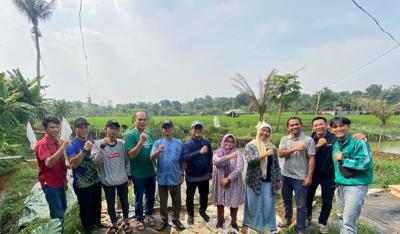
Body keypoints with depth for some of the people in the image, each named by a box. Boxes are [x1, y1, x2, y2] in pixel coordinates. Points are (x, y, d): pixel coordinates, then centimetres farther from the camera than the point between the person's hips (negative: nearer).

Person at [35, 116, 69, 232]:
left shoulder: (57, 142, 7)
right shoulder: (42, 144, -16)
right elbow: (49, 163, -31)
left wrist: (64, 179, 15)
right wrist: (62, 148, -37)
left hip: (60, 183, 8)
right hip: (50, 184, -8)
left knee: (63, 209, 21)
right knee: (58, 215, -3)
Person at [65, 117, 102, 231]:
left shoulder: (91, 141, 4)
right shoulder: (71, 145, -15)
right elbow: (73, 164, -28)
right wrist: (85, 149, -34)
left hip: (96, 181, 6)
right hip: (82, 184, -6)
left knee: (97, 205, 21)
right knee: (86, 208, 11)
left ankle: (97, 224, 44)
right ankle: (88, 228, 34)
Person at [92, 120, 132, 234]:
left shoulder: (122, 144, -3)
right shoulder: (98, 144, -8)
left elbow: (127, 161, 4)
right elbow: (96, 162, -21)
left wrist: (129, 175, 4)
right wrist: (102, 146, -32)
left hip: (122, 180, 1)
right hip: (107, 181, -1)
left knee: (124, 202, 16)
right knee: (110, 205, 14)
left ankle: (126, 222, 39)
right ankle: (114, 224, 37)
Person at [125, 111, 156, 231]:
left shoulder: (149, 133, 2)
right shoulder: (130, 135, -15)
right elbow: (131, 155, -23)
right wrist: (141, 141, -32)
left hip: (151, 172, 5)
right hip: (138, 174, -5)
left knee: (150, 196, 20)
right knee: (139, 198, 14)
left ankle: (149, 214, 42)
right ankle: (139, 219, 34)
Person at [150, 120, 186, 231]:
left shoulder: (179, 143, -1)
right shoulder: (157, 143, -4)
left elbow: (182, 161, 5)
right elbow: (152, 159, -13)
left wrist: (182, 174, 3)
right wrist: (158, 152, -33)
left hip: (175, 177, 1)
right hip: (162, 178, -1)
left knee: (176, 201, 14)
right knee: (163, 201, 14)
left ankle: (176, 219, 32)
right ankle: (164, 220, 32)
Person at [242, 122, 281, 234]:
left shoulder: (272, 147, 7)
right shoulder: (250, 145, -5)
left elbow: (276, 165, 11)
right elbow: (249, 159, -21)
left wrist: (278, 180, 9)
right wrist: (264, 154, -25)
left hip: (268, 181, 3)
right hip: (254, 180, -3)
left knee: (268, 204, 8)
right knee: (253, 203, 8)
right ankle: (247, 224, 27)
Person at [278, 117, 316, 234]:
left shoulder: (308, 140, -10)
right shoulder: (284, 139, 1)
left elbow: (311, 159, -10)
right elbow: (281, 154, -11)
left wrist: (309, 176, -13)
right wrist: (294, 149, -24)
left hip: (300, 177, -4)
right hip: (286, 175, 4)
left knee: (301, 205, 5)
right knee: (286, 200, 21)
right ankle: (287, 218, 44)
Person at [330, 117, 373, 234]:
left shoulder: (358, 141, -14)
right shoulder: (336, 145, 9)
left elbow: (364, 163, -22)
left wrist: (343, 159, -17)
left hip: (355, 186, -8)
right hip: (340, 186, 8)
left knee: (348, 223, -5)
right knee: (342, 217, 22)